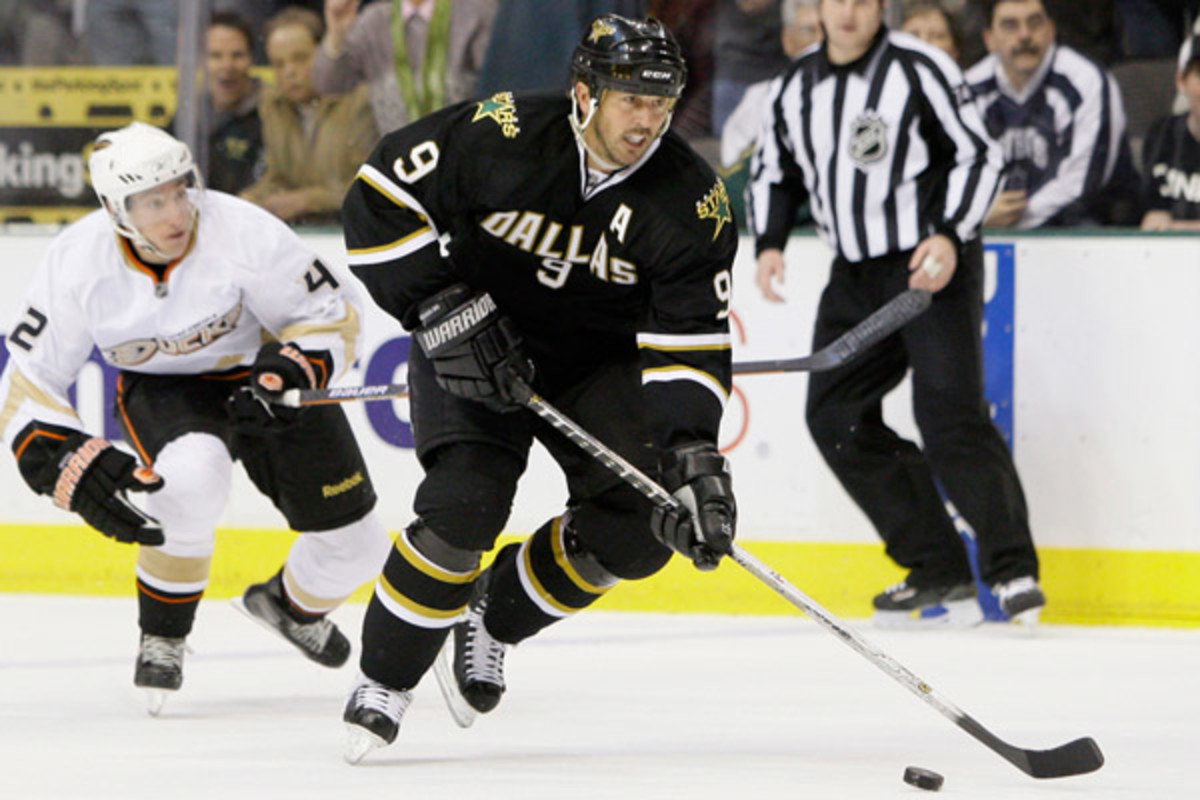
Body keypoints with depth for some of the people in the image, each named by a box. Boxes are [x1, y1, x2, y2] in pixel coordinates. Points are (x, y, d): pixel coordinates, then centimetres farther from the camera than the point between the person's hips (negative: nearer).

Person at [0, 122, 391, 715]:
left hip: (263, 372, 1)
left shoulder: (241, 232, -29)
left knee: (355, 545, 1)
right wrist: (74, 464, -31)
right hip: (162, 390, -1)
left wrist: (286, 373, -34)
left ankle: (292, 604, 40)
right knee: (193, 473, -37)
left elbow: (331, 315, -16)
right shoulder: (77, 263, -25)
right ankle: (161, 637, -14)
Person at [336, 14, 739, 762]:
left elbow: (692, 342, -18)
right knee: (463, 508, -22)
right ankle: (384, 683, -4)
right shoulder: (503, 134, -24)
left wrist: (694, 457, -30)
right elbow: (380, 199, -17)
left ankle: (495, 616, 15)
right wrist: (445, 312, -22)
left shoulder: (693, 201, -18)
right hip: (475, 341, -3)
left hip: (598, 360, 3)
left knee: (638, 527, -12)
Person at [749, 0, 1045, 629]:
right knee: (836, 416, 1)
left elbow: (980, 156, -10)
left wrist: (950, 237, -22)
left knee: (948, 417, -17)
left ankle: (1013, 571, -13)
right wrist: (769, 243, 5)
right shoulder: (798, 87, 8)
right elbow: (774, 169, 21)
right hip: (856, 273, 7)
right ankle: (940, 576, 4)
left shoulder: (920, 70, -11)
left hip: (934, 265, -7)